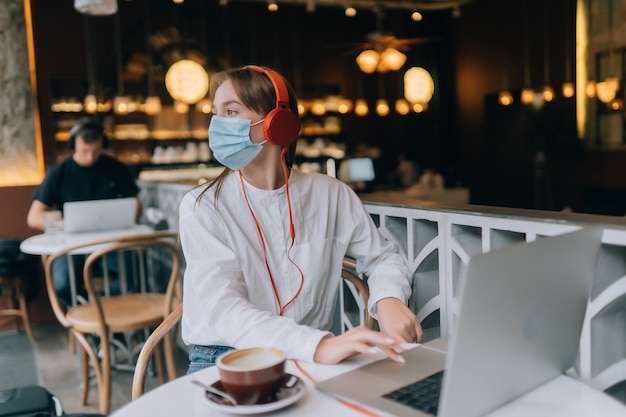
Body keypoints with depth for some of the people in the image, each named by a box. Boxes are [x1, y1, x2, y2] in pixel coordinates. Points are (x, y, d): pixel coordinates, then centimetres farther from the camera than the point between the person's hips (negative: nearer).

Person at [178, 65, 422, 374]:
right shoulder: (201, 206, -7)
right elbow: (223, 309, -20)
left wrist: (389, 298, -11)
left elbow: (383, 257, 14)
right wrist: (319, 345, -36)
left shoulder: (331, 195, 2)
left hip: (308, 361, 3)